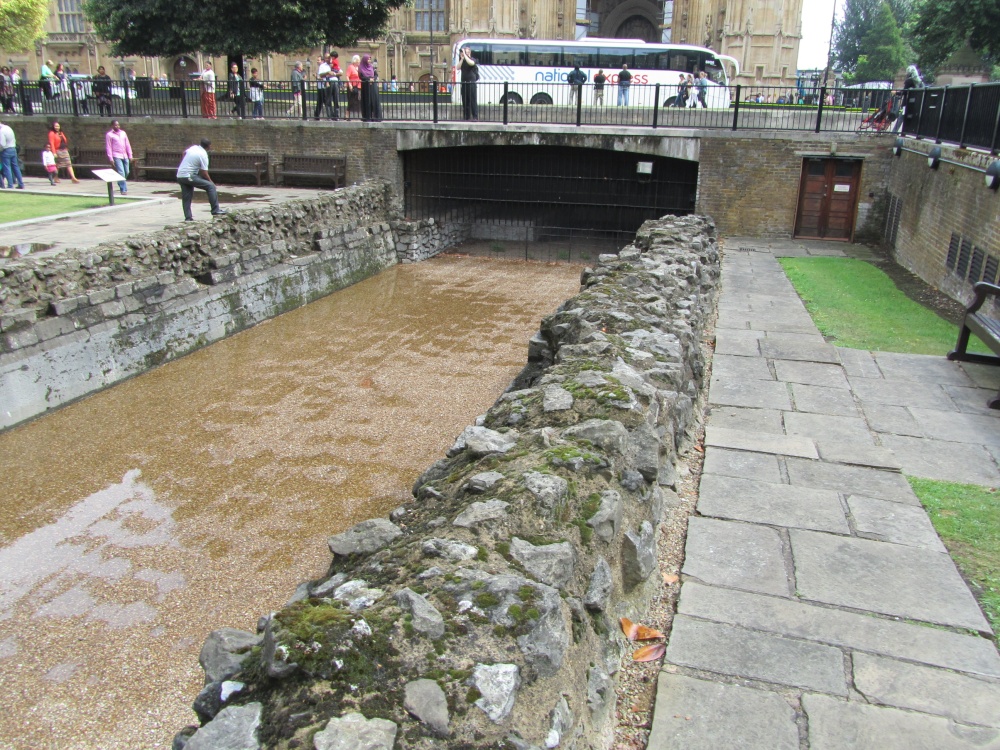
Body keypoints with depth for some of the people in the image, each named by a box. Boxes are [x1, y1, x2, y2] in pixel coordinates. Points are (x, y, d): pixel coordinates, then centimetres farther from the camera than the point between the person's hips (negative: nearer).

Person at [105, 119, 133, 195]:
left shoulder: (123, 133, 14)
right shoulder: (109, 134, -1)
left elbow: (127, 145, 15)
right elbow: (108, 147, -4)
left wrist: (130, 156, 9)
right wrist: (110, 159, -10)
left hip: (125, 156, 6)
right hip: (116, 157, -6)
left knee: (126, 172, 9)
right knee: (121, 173, -13)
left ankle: (121, 186, 31)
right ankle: (123, 190, -13)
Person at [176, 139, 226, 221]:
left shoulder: (193, 147, 8)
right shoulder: (203, 155, -14)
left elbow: (184, 153, 29)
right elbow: (204, 173, -15)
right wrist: (211, 182, -1)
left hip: (179, 175, 9)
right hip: (189, 176, -9)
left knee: (186, 198, 13)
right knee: (211, 186, -9)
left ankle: (188, 217, 12)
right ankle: (215, 210, -14)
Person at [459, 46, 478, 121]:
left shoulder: (473, 59, -1)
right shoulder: (463, 61, 15)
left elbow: (471, 63, -24)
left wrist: (465, 55, -18)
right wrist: (462, 59, -7)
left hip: (472, 83, -6)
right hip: (464, 83, 6)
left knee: (473, 101, -8)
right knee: (465, 101, 6)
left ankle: (475, 117, -8)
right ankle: (467, 117, 11)